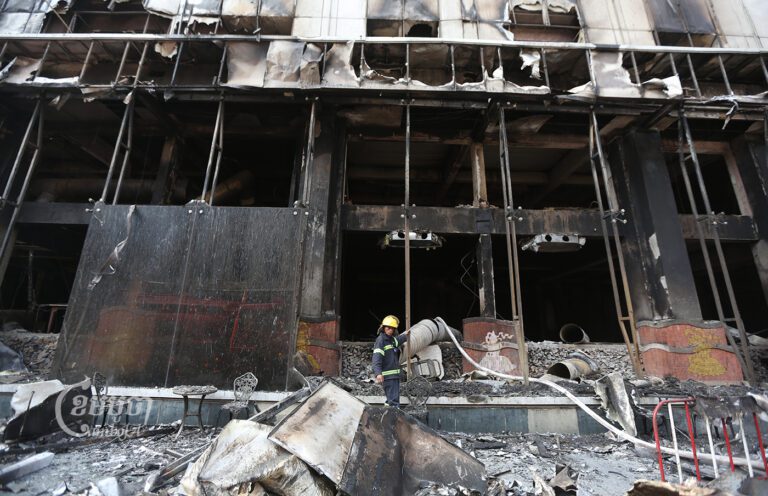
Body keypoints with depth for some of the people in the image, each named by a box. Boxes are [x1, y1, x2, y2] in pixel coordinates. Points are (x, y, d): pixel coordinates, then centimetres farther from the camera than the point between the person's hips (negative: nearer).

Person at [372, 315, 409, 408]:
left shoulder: (392, 339, 11)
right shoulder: (381, 340, -14)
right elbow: (377, 357, -24)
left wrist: (405, 335, 41)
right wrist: (378, 373, -34)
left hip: (395, 374, 9)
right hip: (387, 375, -9)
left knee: (393, 399, 17)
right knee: (393, 400, -11)